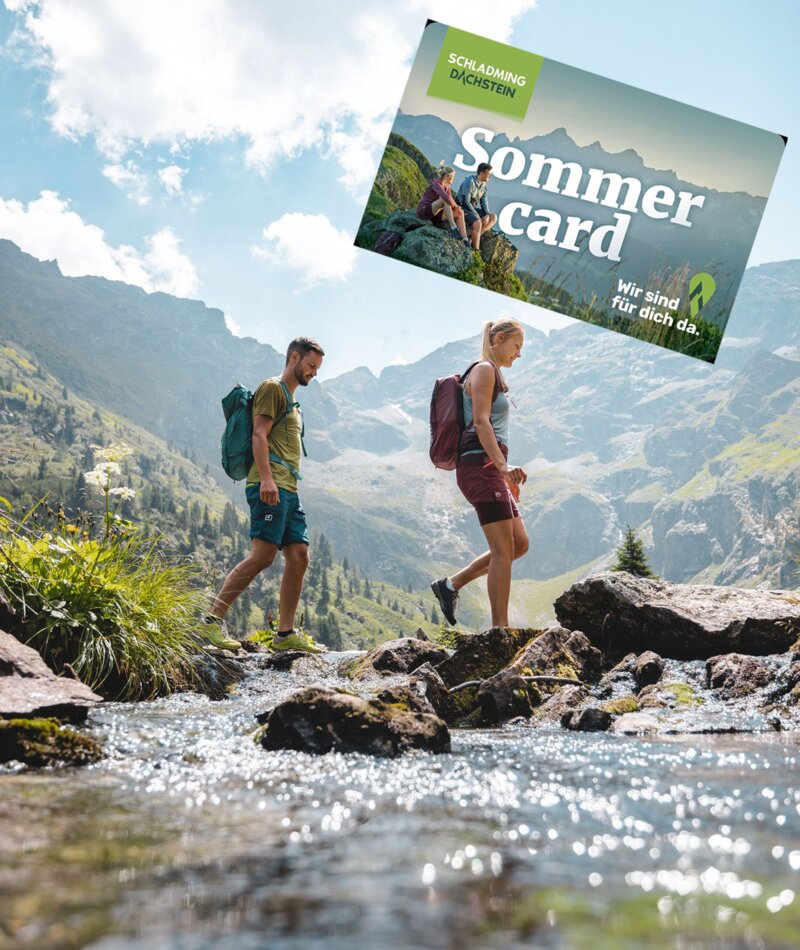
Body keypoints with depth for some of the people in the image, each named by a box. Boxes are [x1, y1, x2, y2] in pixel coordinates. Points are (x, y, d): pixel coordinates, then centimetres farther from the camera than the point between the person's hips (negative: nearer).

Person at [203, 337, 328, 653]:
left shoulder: (291, 400, 29)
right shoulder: (272, 388, 0)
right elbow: (259, 434, -12)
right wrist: (266, 478, -23)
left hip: (288, 490, 10)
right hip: (270, 486, -10)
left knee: (299, 556, 1)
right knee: (263, 555, -17)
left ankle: (286, 634, 2)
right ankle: (214, 619, -13)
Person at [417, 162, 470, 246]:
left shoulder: (447, 186, 8)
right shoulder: (436, 184, -19)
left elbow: (451, 200, 11)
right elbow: (447, 198, -33)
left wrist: (456, 207, -11)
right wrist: (456, 206, -16)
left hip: (434, 212, 9)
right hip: (423, 211, -9)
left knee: (460, 214, -6)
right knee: (445, 200, -32)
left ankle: (466, 241, -16)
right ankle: (453, 228, -33)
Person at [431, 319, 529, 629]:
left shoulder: (493, 375, 25)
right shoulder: (484, 370, -5)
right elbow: (481, 422, -17)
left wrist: (505, 473, 23)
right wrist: (503, 466, -26)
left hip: (490, 468, 10)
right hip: (480, 464, -10)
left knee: (519, 543, 7)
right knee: (503, 548, -11)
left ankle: (451, 584, 11)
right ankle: (500, 627, -8)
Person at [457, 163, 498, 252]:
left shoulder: (483, 184, 7)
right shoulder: (470, 181, -18)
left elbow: (484, 201, 7)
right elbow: (466, 201, -22)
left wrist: (487, 214, -11)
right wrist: (477, 215, -22)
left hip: (472, 208, 9)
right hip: (463, 208, -9)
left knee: (493, 217, -4)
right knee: (478, 223, -32)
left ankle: (476, 237, -14)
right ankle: (476, 249, -22)